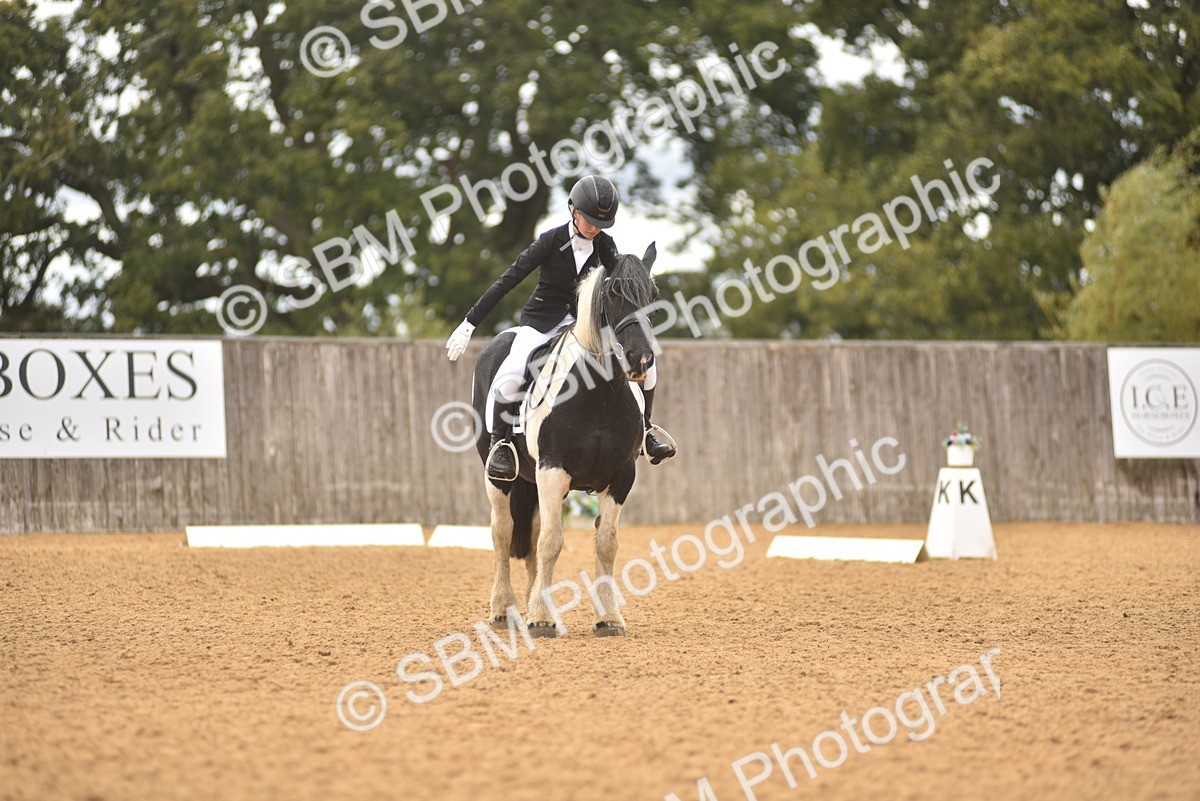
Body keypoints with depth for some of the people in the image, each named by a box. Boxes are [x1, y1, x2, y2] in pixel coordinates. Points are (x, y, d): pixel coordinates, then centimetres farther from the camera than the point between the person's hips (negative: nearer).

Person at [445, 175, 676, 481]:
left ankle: (643, 431, 11)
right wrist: (469, 324, -18)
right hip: (542, 320, -4)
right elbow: (508, 280, -16)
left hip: (584, 318, 5)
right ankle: (499, 443, -12)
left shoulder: (604, 245, -4)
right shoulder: (551, 241, -16)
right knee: (511, 375, -31)